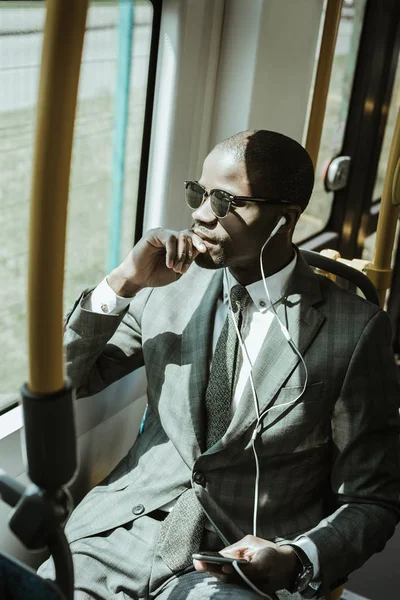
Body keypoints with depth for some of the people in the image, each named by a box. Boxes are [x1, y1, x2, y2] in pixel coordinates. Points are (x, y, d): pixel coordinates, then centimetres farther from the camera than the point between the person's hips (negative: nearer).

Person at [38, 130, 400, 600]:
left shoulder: (355, 330, -6)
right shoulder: (169, 288, 4)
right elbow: (60, 381, 7)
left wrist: (297, 561, -18)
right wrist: (122, 283, -7)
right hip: (121, 533, 3)